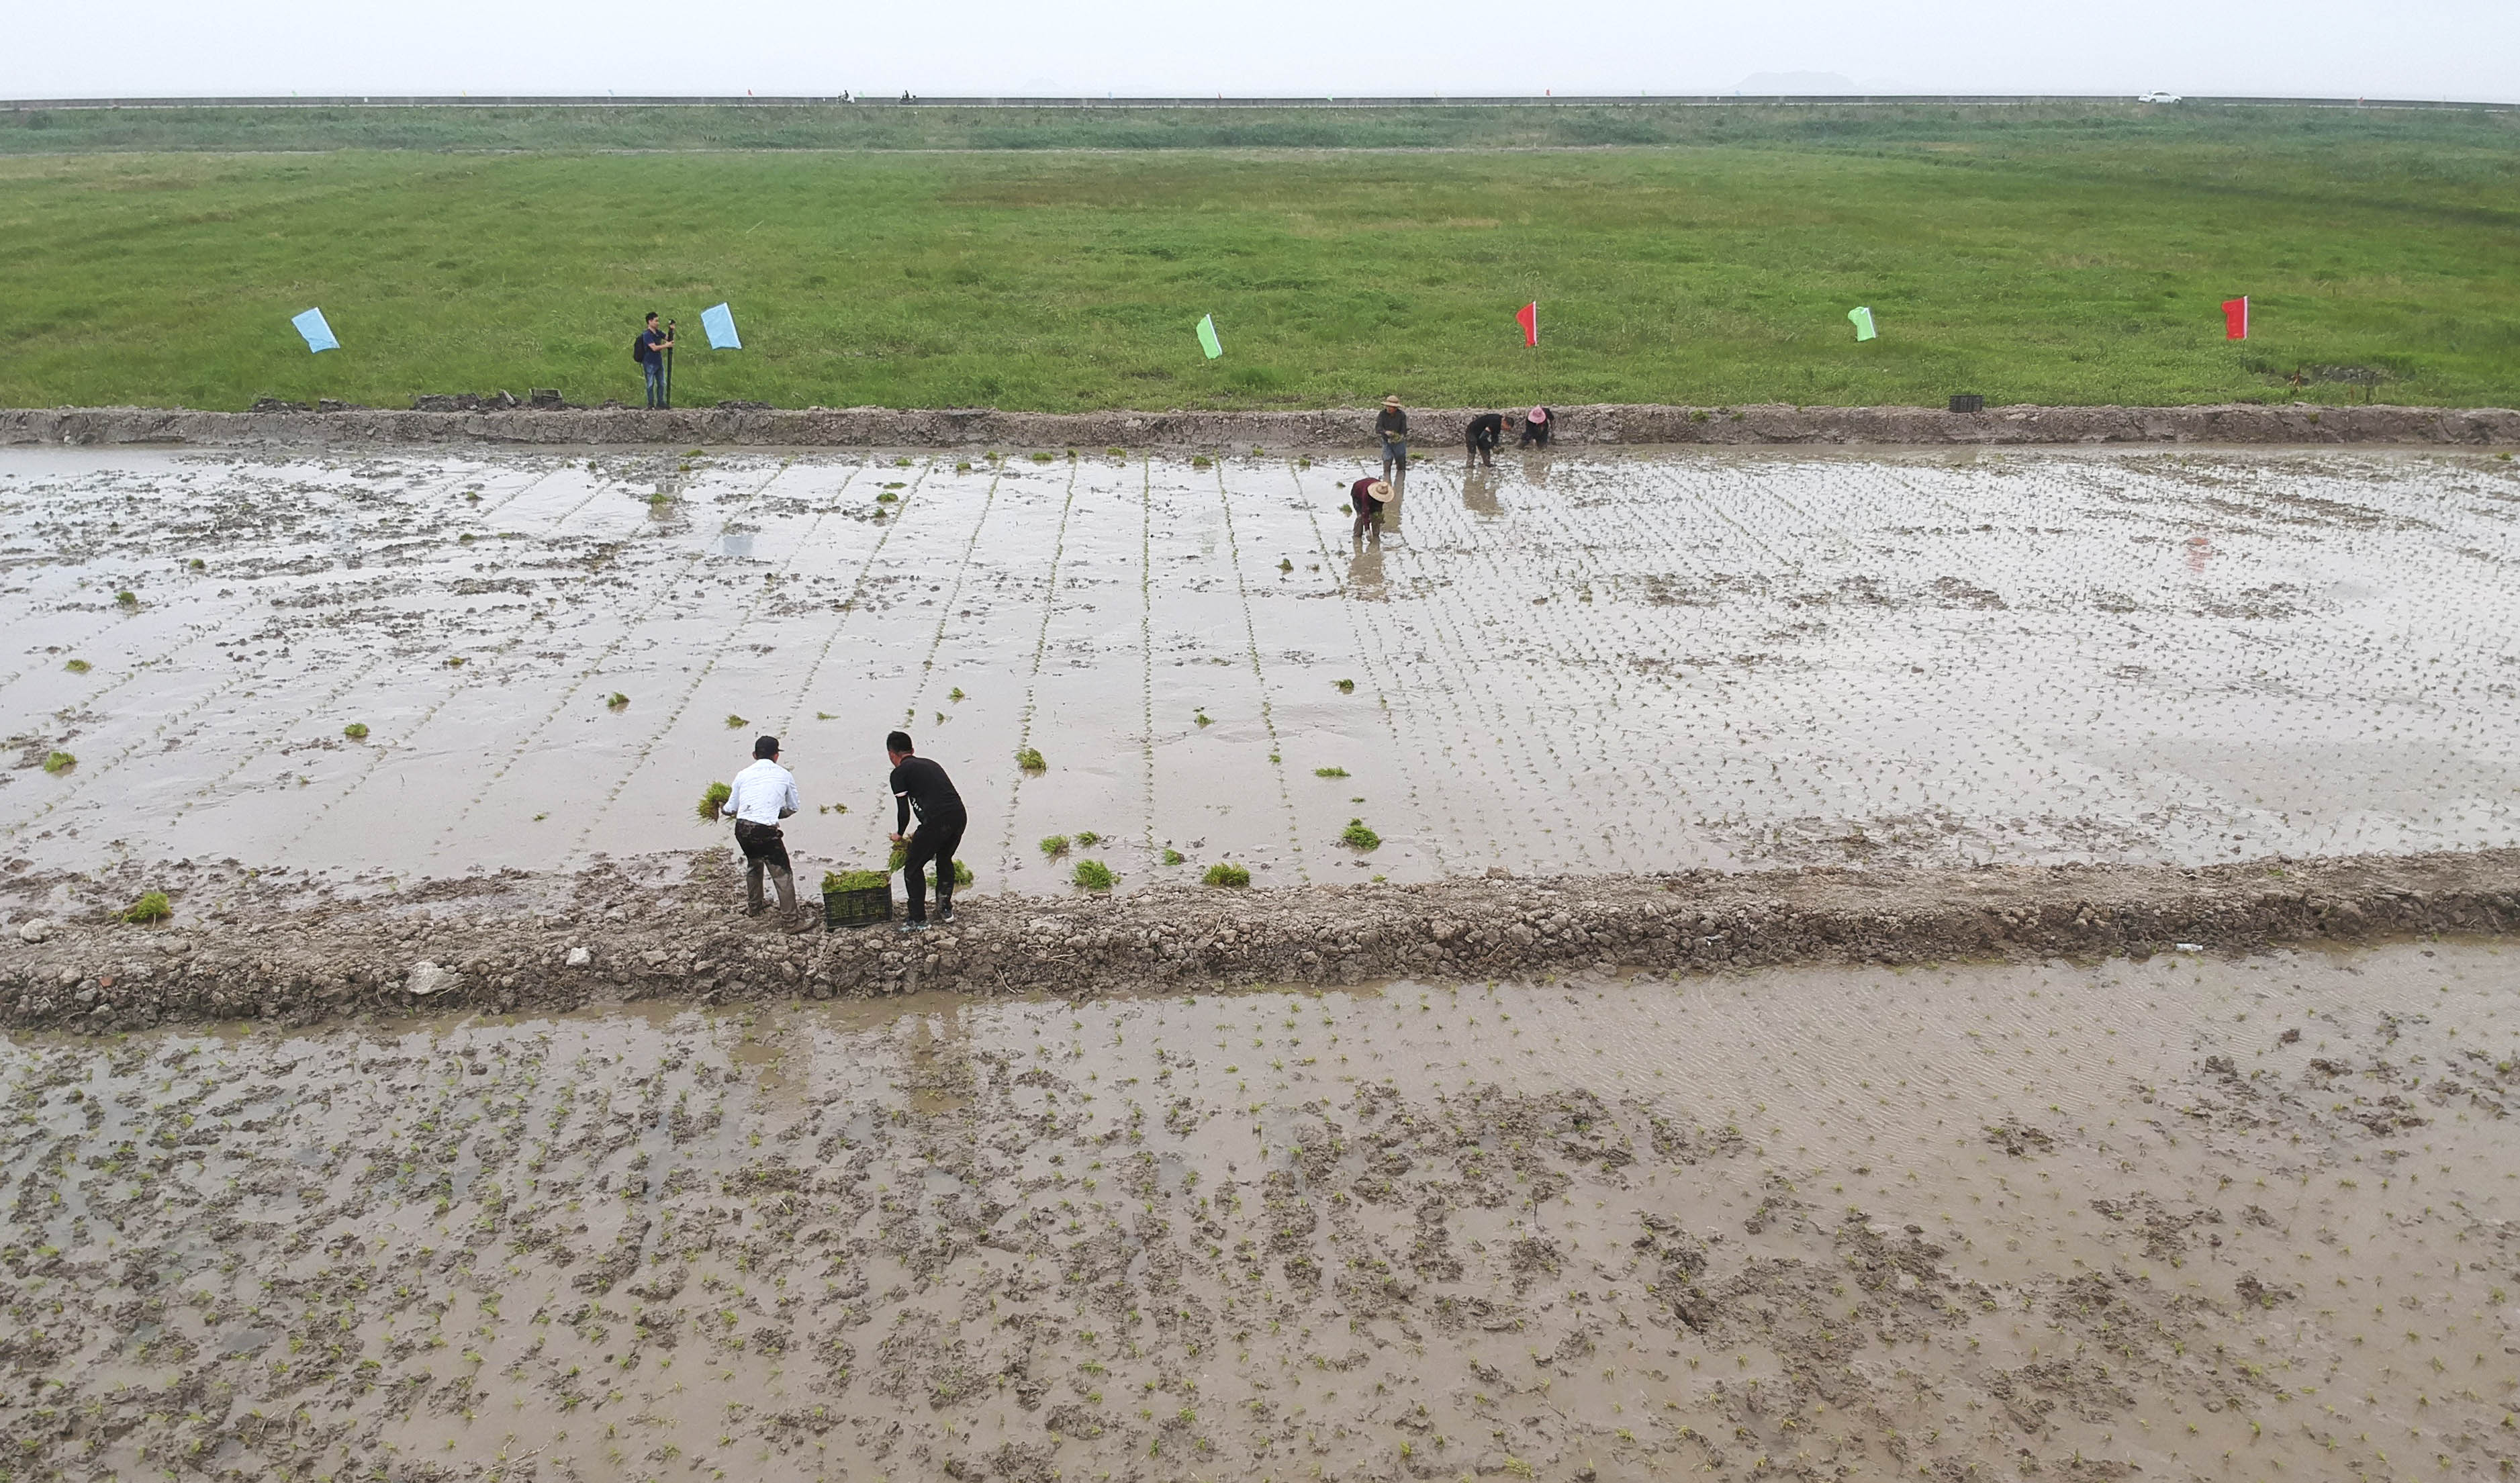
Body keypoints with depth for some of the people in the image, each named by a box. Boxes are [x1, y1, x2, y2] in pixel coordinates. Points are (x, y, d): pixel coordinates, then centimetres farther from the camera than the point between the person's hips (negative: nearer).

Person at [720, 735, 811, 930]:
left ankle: (753, 908, 45)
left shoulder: (743, 775, 11)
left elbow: (731, 809, 17)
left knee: (753, 865, 29)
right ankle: (792, 921, 2)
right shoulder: (785, 775, 7)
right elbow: (793, 807, 16)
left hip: (742, 828, 5)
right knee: (783, 874, 2)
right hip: (765, 831, -5)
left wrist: (722, 808, 40)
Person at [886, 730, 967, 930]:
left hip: (937, 821, -7)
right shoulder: (930, 764, 27)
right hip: (960, 816, 7)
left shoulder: (899, 773, 5)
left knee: (913, 868, 11)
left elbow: (904, 811, 1)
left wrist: (899, 835, 22)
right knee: (945, 861, 30)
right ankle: (945, 910, 37)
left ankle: (918, 920, 14)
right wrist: (919, 836, 40)